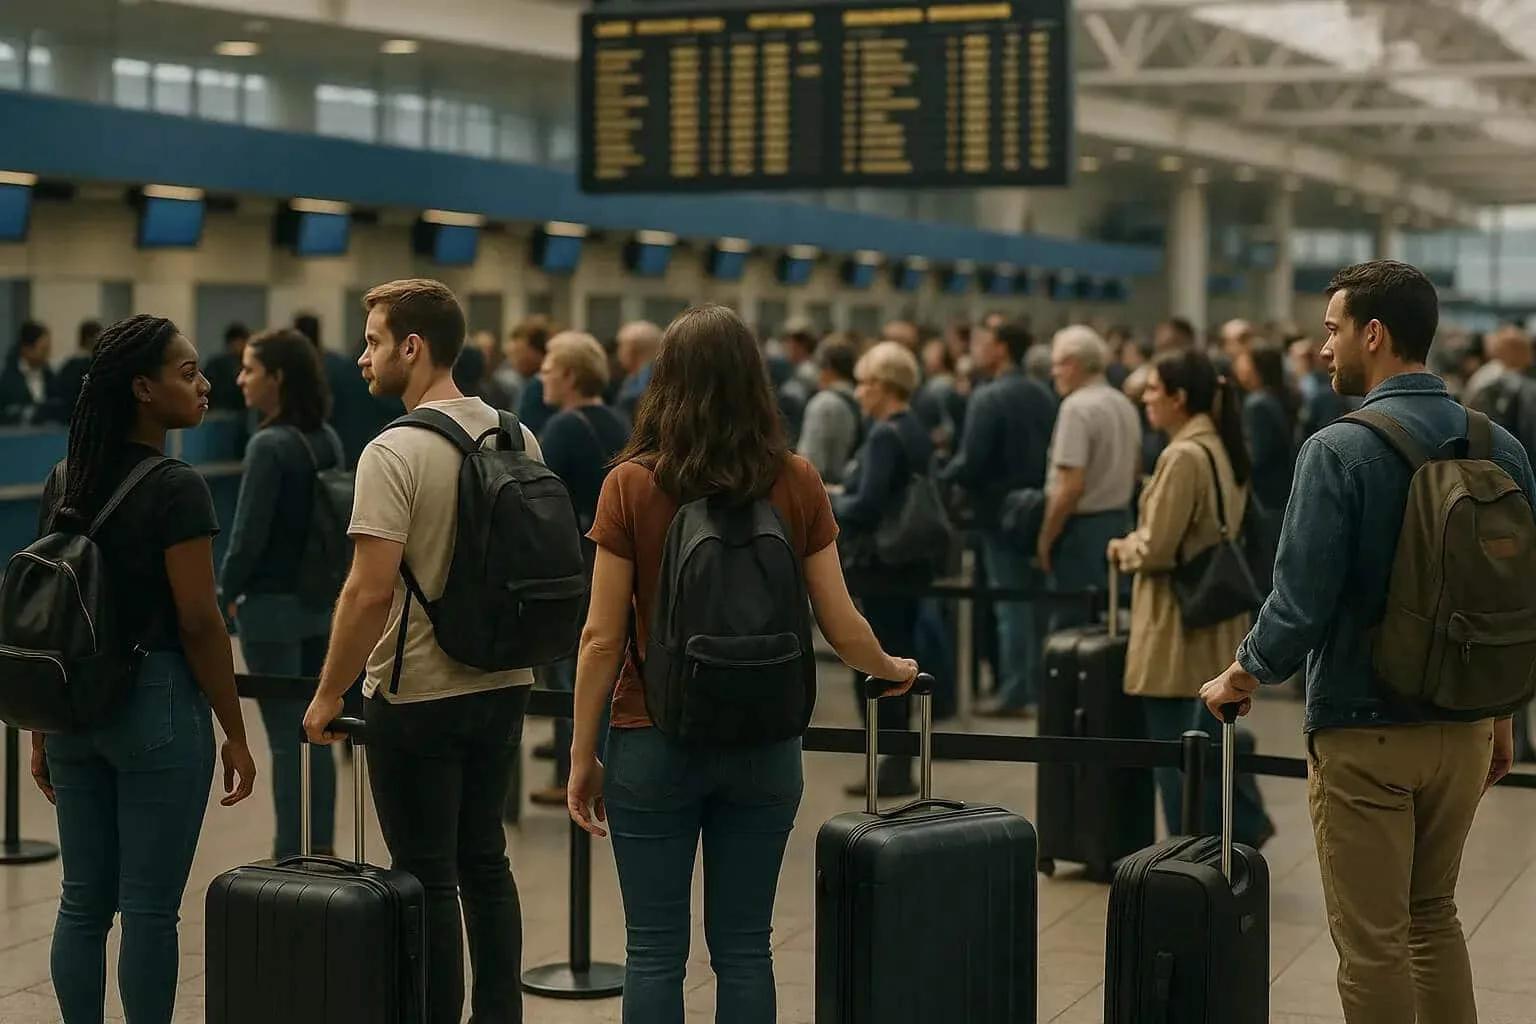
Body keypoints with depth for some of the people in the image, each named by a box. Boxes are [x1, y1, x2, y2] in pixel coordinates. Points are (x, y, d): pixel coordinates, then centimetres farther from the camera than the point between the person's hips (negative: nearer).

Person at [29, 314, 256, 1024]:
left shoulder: (63, 482, 7)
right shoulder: (176, 488, -13)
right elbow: (198, 623, -14)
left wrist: (41, 730, 16)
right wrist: (235, 735, -6)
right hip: (158, 705, -7)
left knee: (83, 903, 11)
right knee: (150, 910, 1)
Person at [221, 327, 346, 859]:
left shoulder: (269, 445, -19)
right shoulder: (328, 440, 5)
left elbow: (249, 533, -17)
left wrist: (229, 590, -1)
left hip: (273, 606, -8)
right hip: (321, 600, 8)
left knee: (286, 737, 0)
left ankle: (293, 861, 7)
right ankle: (320, 851, 20)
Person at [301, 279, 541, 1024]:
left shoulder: (396, 452, -17)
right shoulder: (518, 439, 5)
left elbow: (370, 591, -21)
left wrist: (328, 695, -11)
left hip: (418, 697, -7)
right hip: (503, 684, 7)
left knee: (428, 878, 2)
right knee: (484, 862, 15)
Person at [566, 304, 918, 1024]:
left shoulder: (631, 484, -9)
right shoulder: (797, 483, -3)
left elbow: (602, 638, -8)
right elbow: (840, 625, 0)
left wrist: (581, 757, 1)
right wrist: (892, 670, 21)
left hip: (653, 743, -2)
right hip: (764, 748, 2)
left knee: (655, 954, 5)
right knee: (744, 949, 10)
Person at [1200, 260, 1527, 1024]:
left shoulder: (1339, 450, -17)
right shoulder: (1501, 447, 0)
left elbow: (1302, 602, -19)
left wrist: (1242, 676, 0)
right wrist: (1501, 714, 18)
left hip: (1365, 731, -6)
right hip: (1466, 728, 6)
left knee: (1373, 942, 5)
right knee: (1433, 913, 23)